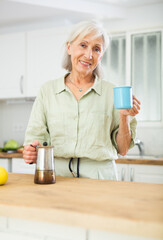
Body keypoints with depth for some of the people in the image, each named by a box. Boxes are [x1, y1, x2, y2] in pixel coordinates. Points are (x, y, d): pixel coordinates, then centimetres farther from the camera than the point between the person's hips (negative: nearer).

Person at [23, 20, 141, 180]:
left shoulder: (111, 93, 7)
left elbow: (122, 149, 9)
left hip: (99, 178, -1)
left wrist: (124, 117, -6)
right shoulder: (47, 91, 10)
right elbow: (35, 137, 9)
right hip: (56, 175, 1)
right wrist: (31, 153, -12)